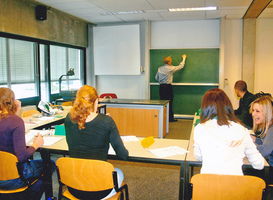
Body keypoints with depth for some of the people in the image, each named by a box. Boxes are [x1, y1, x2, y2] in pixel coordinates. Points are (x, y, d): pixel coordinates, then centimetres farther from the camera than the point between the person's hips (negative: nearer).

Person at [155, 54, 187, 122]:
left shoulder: (159, 69, 7)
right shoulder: (171, 68, -8)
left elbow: (156, 77, 14)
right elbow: (180, 66, 3)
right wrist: (184, 58, 16)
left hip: (161, 87, 6)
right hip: (168, 87, -5)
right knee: (169, 103, 0)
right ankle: (170, 118, 4)